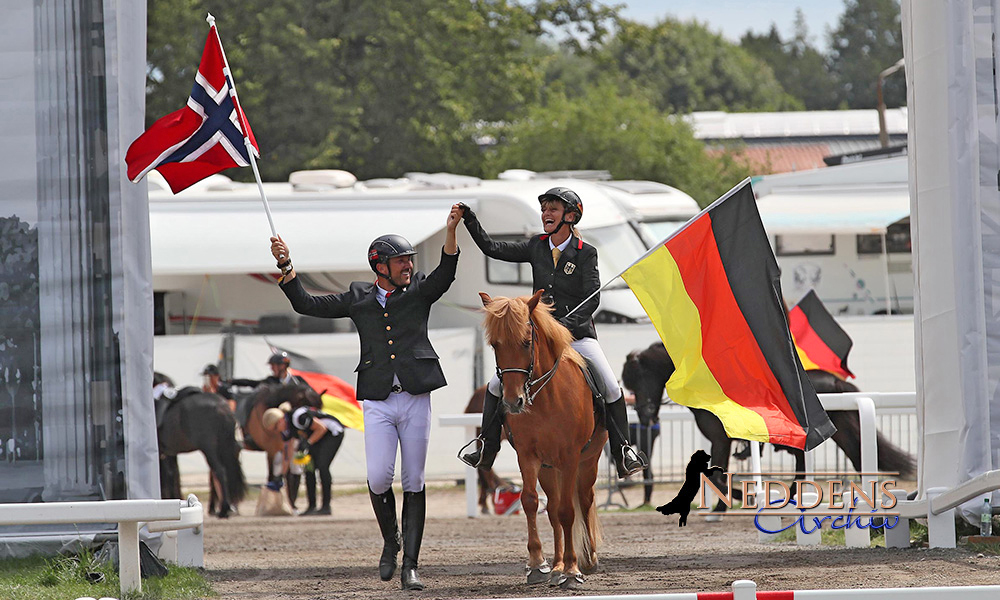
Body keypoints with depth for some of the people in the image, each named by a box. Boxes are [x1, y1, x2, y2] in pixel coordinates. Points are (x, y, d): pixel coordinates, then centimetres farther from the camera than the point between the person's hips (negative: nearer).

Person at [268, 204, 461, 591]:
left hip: (415, 399, 0)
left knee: (414, 483, 0)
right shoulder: (359, 298, 12)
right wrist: (286, 266, 3)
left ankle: (410, 567, 3)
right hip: (377, 402, 0)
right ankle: (390, 540, 15)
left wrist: (451, 230, -25)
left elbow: (445, 274, -10)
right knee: (379, 478, -14)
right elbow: (307, 305, 13)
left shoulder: (420, 292, 9)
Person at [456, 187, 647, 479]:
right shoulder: (537, 247, 5)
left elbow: (592, 299, -14)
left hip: (577, 333, -4)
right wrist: (470, 221, -6)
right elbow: (492, 249, 5)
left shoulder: (586, 253, -6)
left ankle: (623, 452, -2)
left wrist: (568, 323, -28)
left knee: (611, 388, -15)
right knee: (496, 385, -2)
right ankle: (486, 448, 11)